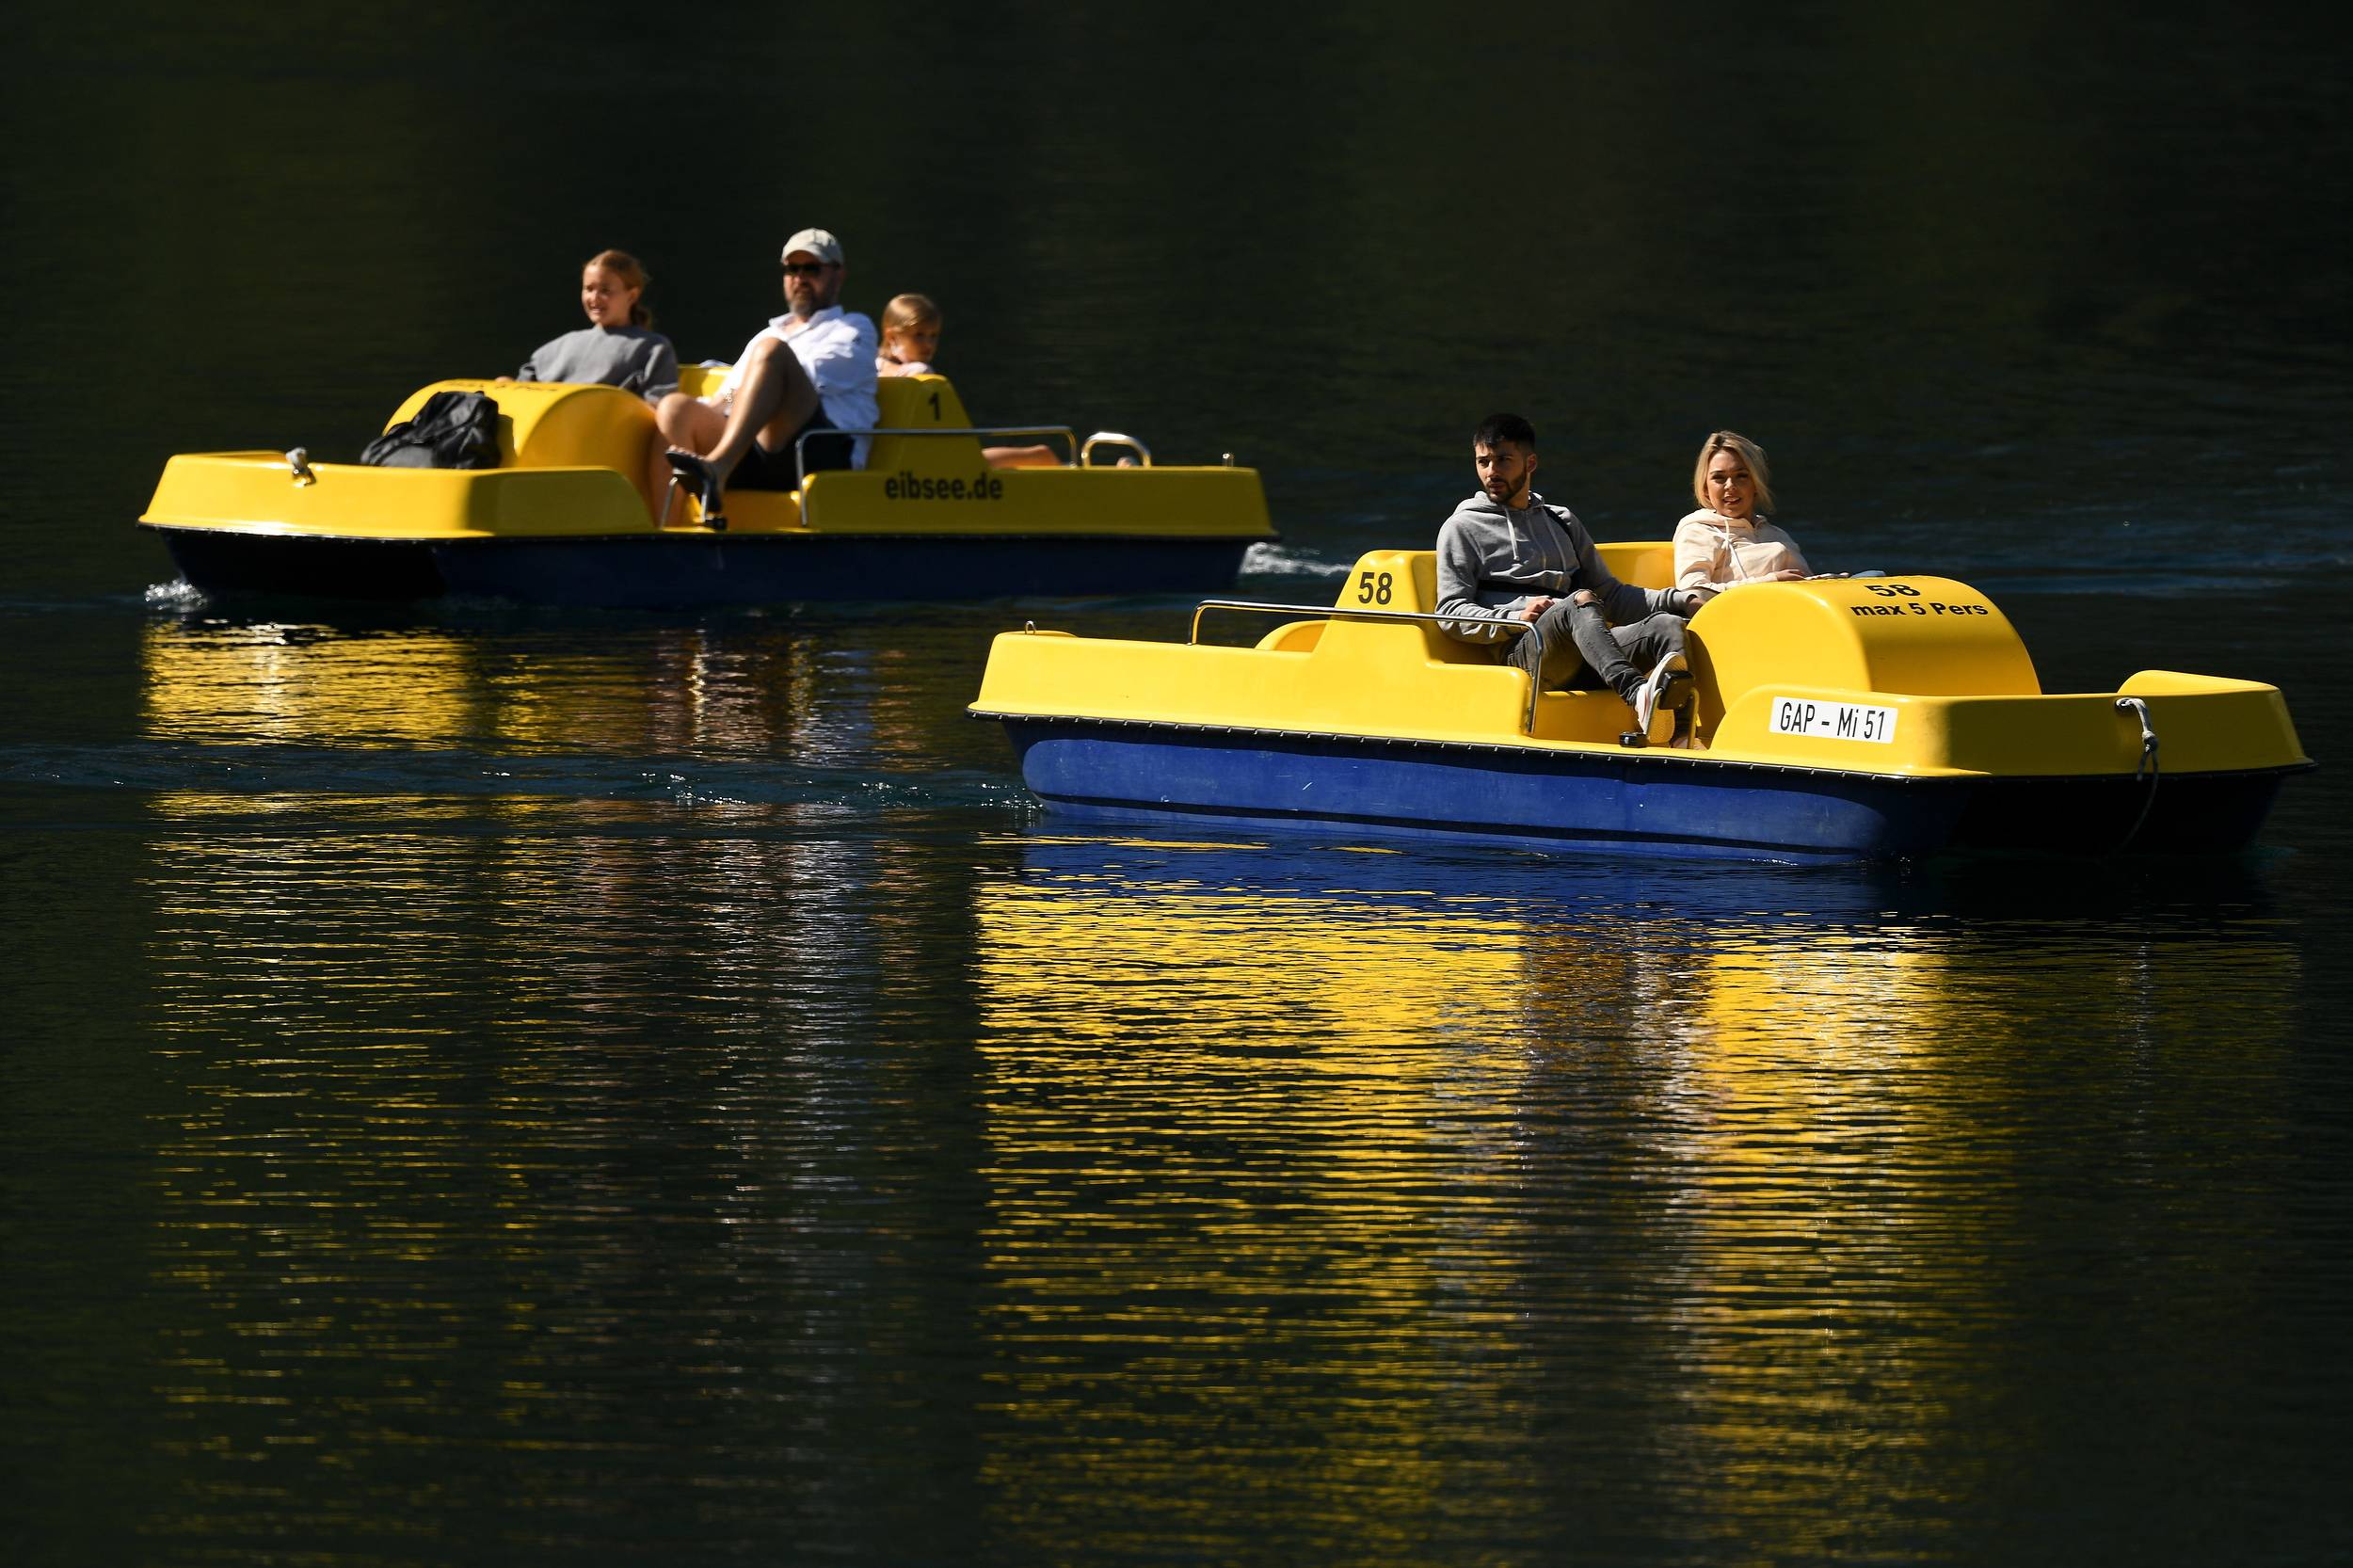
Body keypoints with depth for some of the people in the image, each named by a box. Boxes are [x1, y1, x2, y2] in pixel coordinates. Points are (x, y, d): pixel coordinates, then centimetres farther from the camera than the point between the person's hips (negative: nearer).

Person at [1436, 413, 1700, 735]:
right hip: (1519, 652, -5)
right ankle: (1637, 695, -62)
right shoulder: (1462, 528, 16)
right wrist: (1514, 618, -13)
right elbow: (1451, 613, 5)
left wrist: (1682, 600, 14)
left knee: (1666, 624, -24)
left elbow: (1609, 594, 29)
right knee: (1581, 601, -35)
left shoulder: (1562, 522, 31)